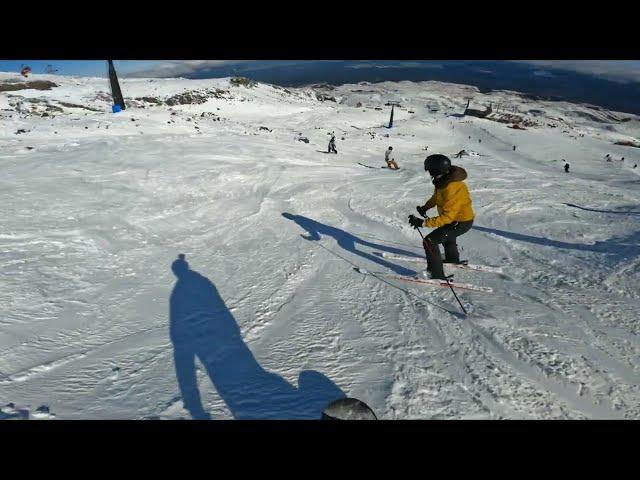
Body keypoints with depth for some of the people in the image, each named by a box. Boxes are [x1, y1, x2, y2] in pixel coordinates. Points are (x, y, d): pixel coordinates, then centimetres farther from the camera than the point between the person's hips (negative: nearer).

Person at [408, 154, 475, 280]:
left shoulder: (452, 189, -37)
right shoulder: (445, 179, -8)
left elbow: (447, 217, -37)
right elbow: (437, 195, 13)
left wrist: (423, 223, -39)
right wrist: (425, 207, 2)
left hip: (461, 222, -10)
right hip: (455, 217, 10)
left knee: (429, 242, -14)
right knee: (447, 236, 36)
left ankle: (437, 275, -7)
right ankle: (453, 260, 63)